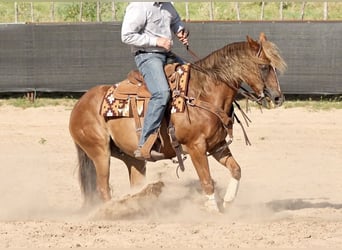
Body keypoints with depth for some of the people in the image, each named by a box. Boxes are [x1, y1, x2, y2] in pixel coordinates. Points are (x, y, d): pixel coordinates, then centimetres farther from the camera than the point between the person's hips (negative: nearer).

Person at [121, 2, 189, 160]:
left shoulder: (166, 5, 11)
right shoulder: (139, 7, -15)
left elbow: (175, 21, 30)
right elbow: (127, 36, -18)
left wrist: (181, 31, 7)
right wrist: (156, 41, -20)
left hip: (167, 55, 10)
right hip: (147, 56, -10)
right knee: (162, 93, -29)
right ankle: (144, 146, -34)